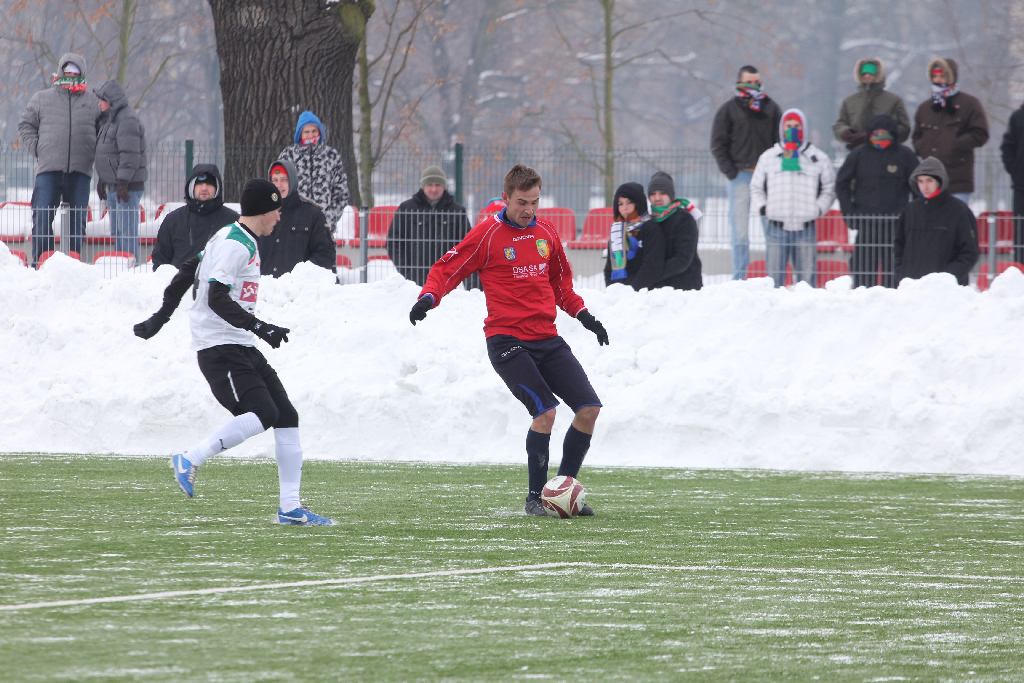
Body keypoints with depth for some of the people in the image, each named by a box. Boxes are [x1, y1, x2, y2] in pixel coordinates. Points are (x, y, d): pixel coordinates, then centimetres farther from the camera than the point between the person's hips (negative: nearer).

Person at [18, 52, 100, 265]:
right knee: (42, 217, -6)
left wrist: (93, 153, 5)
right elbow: (26, 125, 13)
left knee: (78, 219, 3)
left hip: (80, 170, 1)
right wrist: (36, 148, 0)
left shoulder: (92, 104, 12)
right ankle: (40, 260, -2)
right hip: (48, 169, -1)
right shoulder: (42, 99, 9)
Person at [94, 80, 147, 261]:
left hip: (128, 186, -11)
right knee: (116, 231, 14)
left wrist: (123, 183, -25)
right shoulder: (109, 120, 17)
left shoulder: (127, 120, -16)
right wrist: (101, 180, 25)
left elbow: (130, 155, -23)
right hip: (113, 185, 11)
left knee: (126, 231, -12)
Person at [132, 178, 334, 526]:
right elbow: (216, 298, -23)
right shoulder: (235, 245, -14)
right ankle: (190, 460, -12)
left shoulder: (242, 241, 17)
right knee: (262, 414, -23)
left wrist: (161, 317, 27)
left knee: (286, 415, 2)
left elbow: (187, 272, 22)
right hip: (219, 348, -10)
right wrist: (258, 326, -28)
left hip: (242, 348, 10)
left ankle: (290, 508, 2)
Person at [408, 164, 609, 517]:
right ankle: (534, 498, -7)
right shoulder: (487, 234, -5)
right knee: (546, 411, -21)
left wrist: (583, 315, 17)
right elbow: (447, 269, -3)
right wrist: (428, 297, -21)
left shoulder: (546, 233, 12)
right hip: (507, 340, -6)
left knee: (589, 408, -2)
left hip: (547, 339, 6)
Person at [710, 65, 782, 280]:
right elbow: (718, 144, 5)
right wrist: (730, 171, -5)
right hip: (740, 175, -2)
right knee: (740, 232, -3)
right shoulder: (729, 110, 7)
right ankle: (739, 277, -1)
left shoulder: (771, 108, 13)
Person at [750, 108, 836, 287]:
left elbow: (829, 189, 12)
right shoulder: (768, 157, 11)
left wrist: (818, 209, -2)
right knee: (774, 275, 0)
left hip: (805, 227, -1)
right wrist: (762, 206, 2)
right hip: (776, 228, 1)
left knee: (806, 275, 0)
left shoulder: (818, 158, 7)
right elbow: (756, 187, 18)